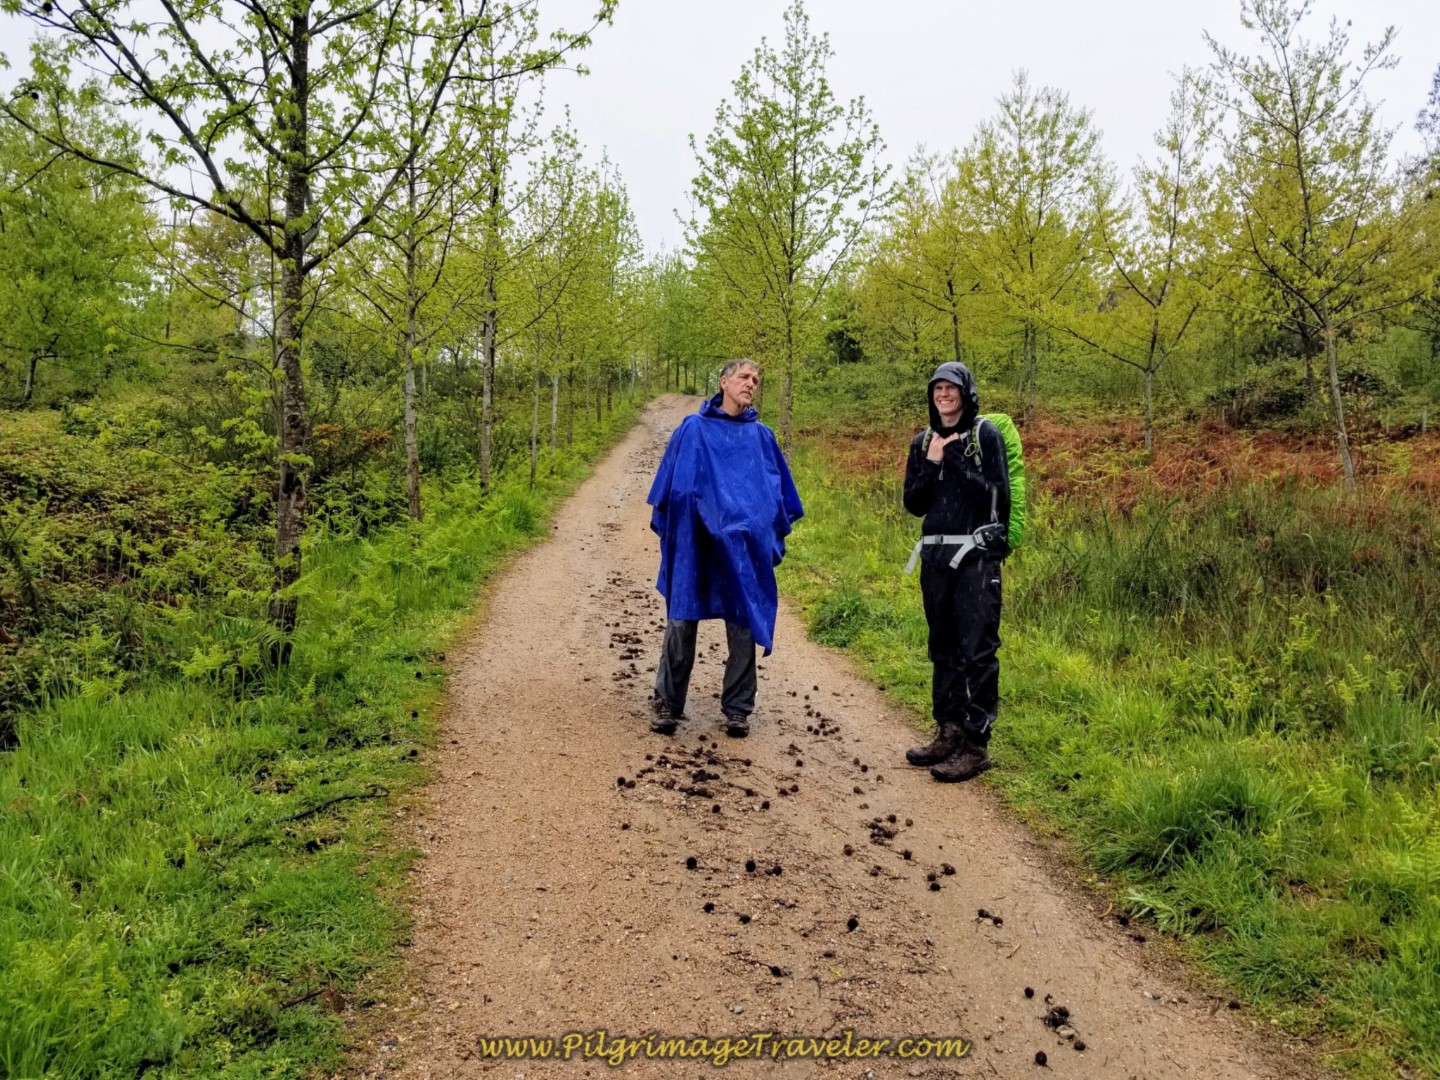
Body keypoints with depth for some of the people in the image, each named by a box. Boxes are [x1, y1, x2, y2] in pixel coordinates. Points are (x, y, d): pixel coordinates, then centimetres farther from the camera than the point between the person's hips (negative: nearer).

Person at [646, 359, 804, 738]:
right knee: (681, 622, 2)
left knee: (743, 626, 4)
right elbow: (670, 482, 8)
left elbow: (779, 489, 15)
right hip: (694, 542, -1)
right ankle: (667, 705, 12)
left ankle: (738, 710, 15)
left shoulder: (761, 436, 10)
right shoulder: (693, 429, 6)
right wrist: (666, 529, 5)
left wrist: (773, 534, 11)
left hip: (744, 545, 1)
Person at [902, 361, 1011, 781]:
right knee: (943, 648, 11)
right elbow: (913, 504, 8)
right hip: (935, 555, 6)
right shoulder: (923, 442, 13)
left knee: (977, 650, -7)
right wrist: (931, 465, -5)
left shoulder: (985, 435, -1)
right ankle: (949, 732, 20)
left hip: (975, 555, -5)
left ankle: (975, 744, -4)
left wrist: (958, 462, -13)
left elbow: (997, 496, -8)